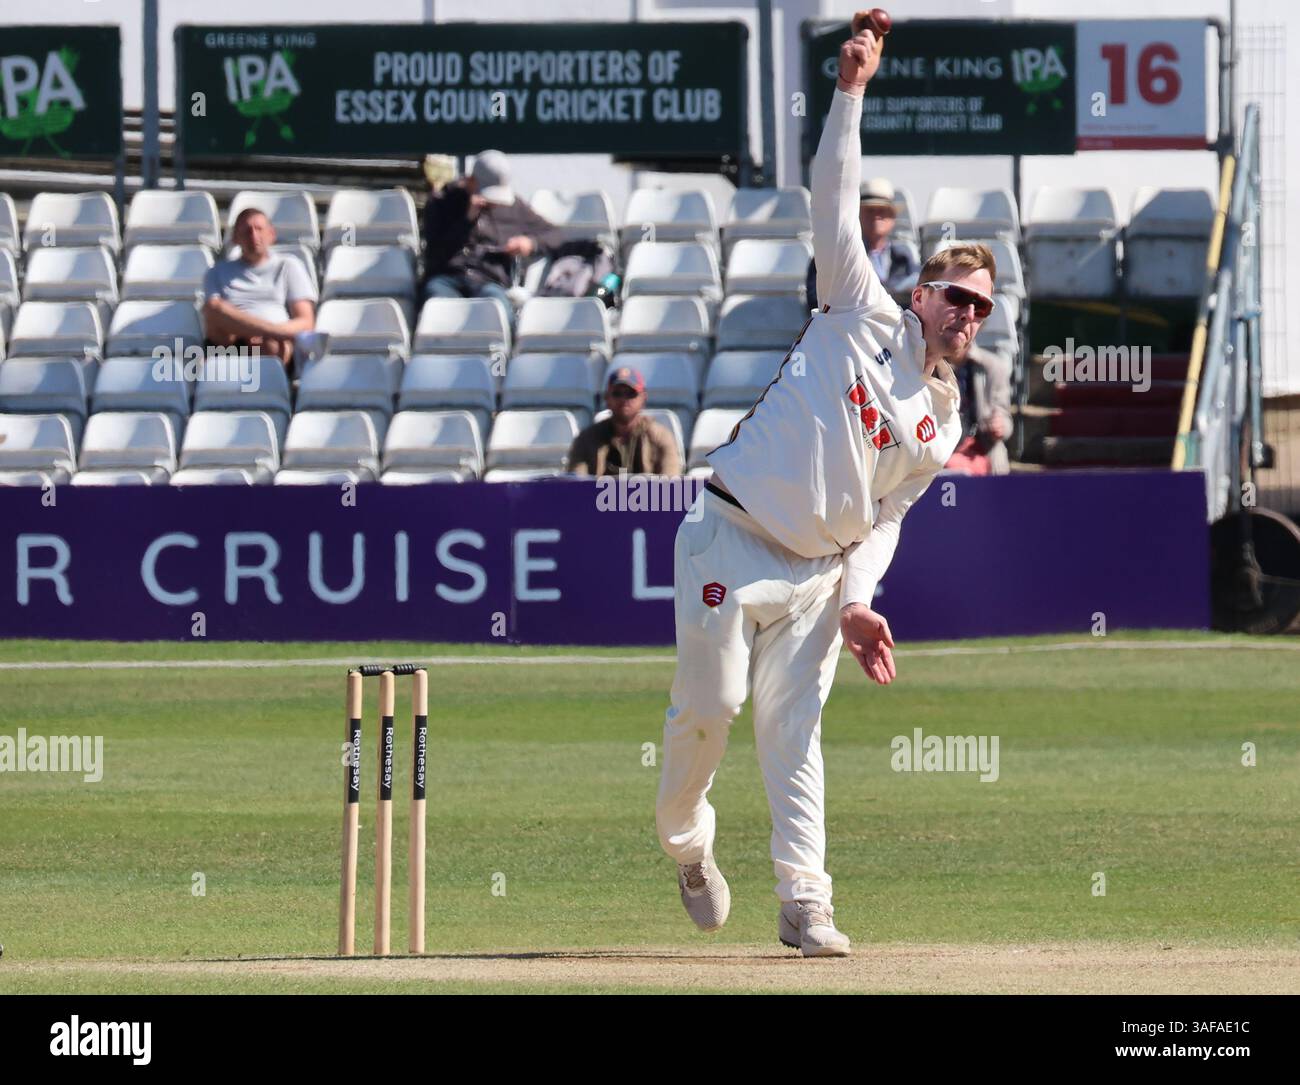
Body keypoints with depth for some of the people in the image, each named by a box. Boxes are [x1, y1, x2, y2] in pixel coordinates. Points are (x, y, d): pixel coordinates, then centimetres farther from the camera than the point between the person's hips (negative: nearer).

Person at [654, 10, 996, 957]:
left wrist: (857, 599, -5)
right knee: (709, 705, -5)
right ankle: (685, 838, 20)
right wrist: (852, 92, -14)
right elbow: (835, 203, -6)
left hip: (818, 573, 4)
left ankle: (805, 903, -4)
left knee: (793, 732, -2)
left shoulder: (944, 426, 11)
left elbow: (885, 517, 12)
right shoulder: (863, 319, -1)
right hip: (731, 546, -4)